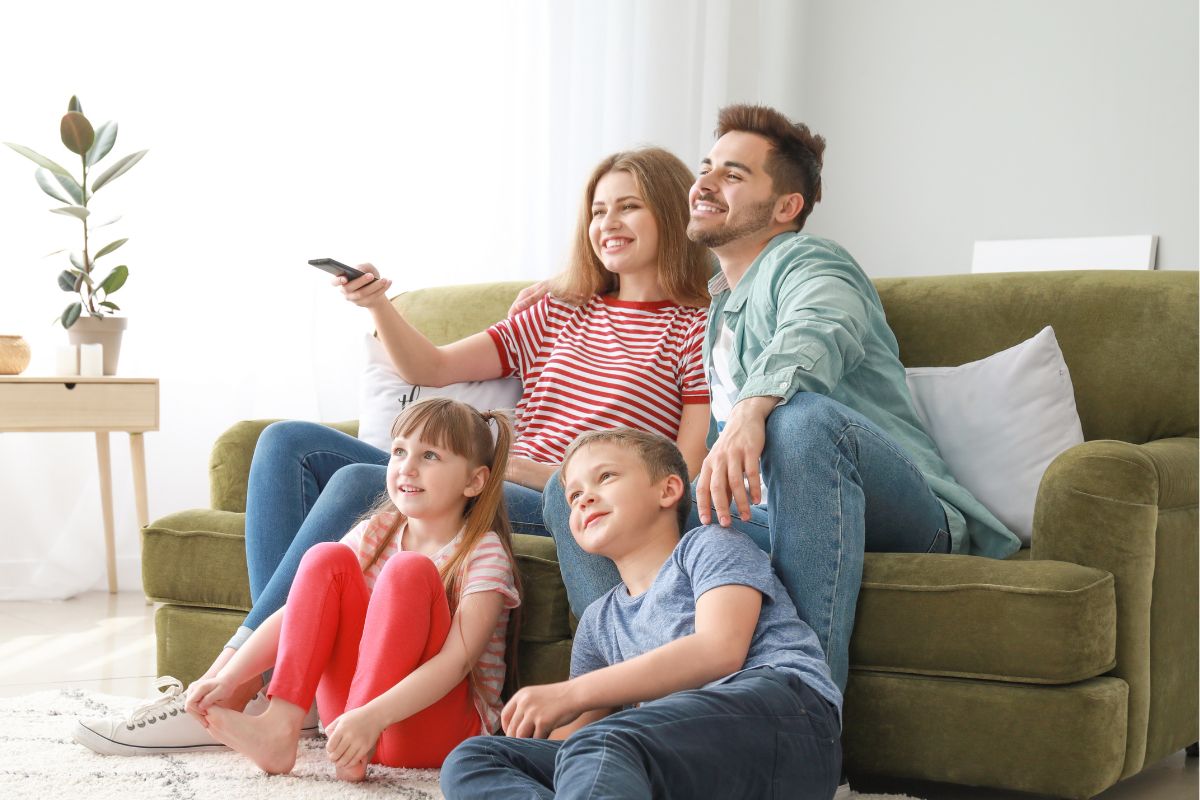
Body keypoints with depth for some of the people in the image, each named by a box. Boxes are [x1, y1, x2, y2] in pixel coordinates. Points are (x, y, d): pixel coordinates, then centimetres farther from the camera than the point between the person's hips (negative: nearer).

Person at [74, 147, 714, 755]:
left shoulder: (696, 328, 3)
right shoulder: (560, 313, 24)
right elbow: (433, 369, 20)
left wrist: (538, 469, -13)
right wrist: (378, 305, 0)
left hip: (566, 510, -8)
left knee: (359, 482, -29)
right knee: (288, 442, -6)